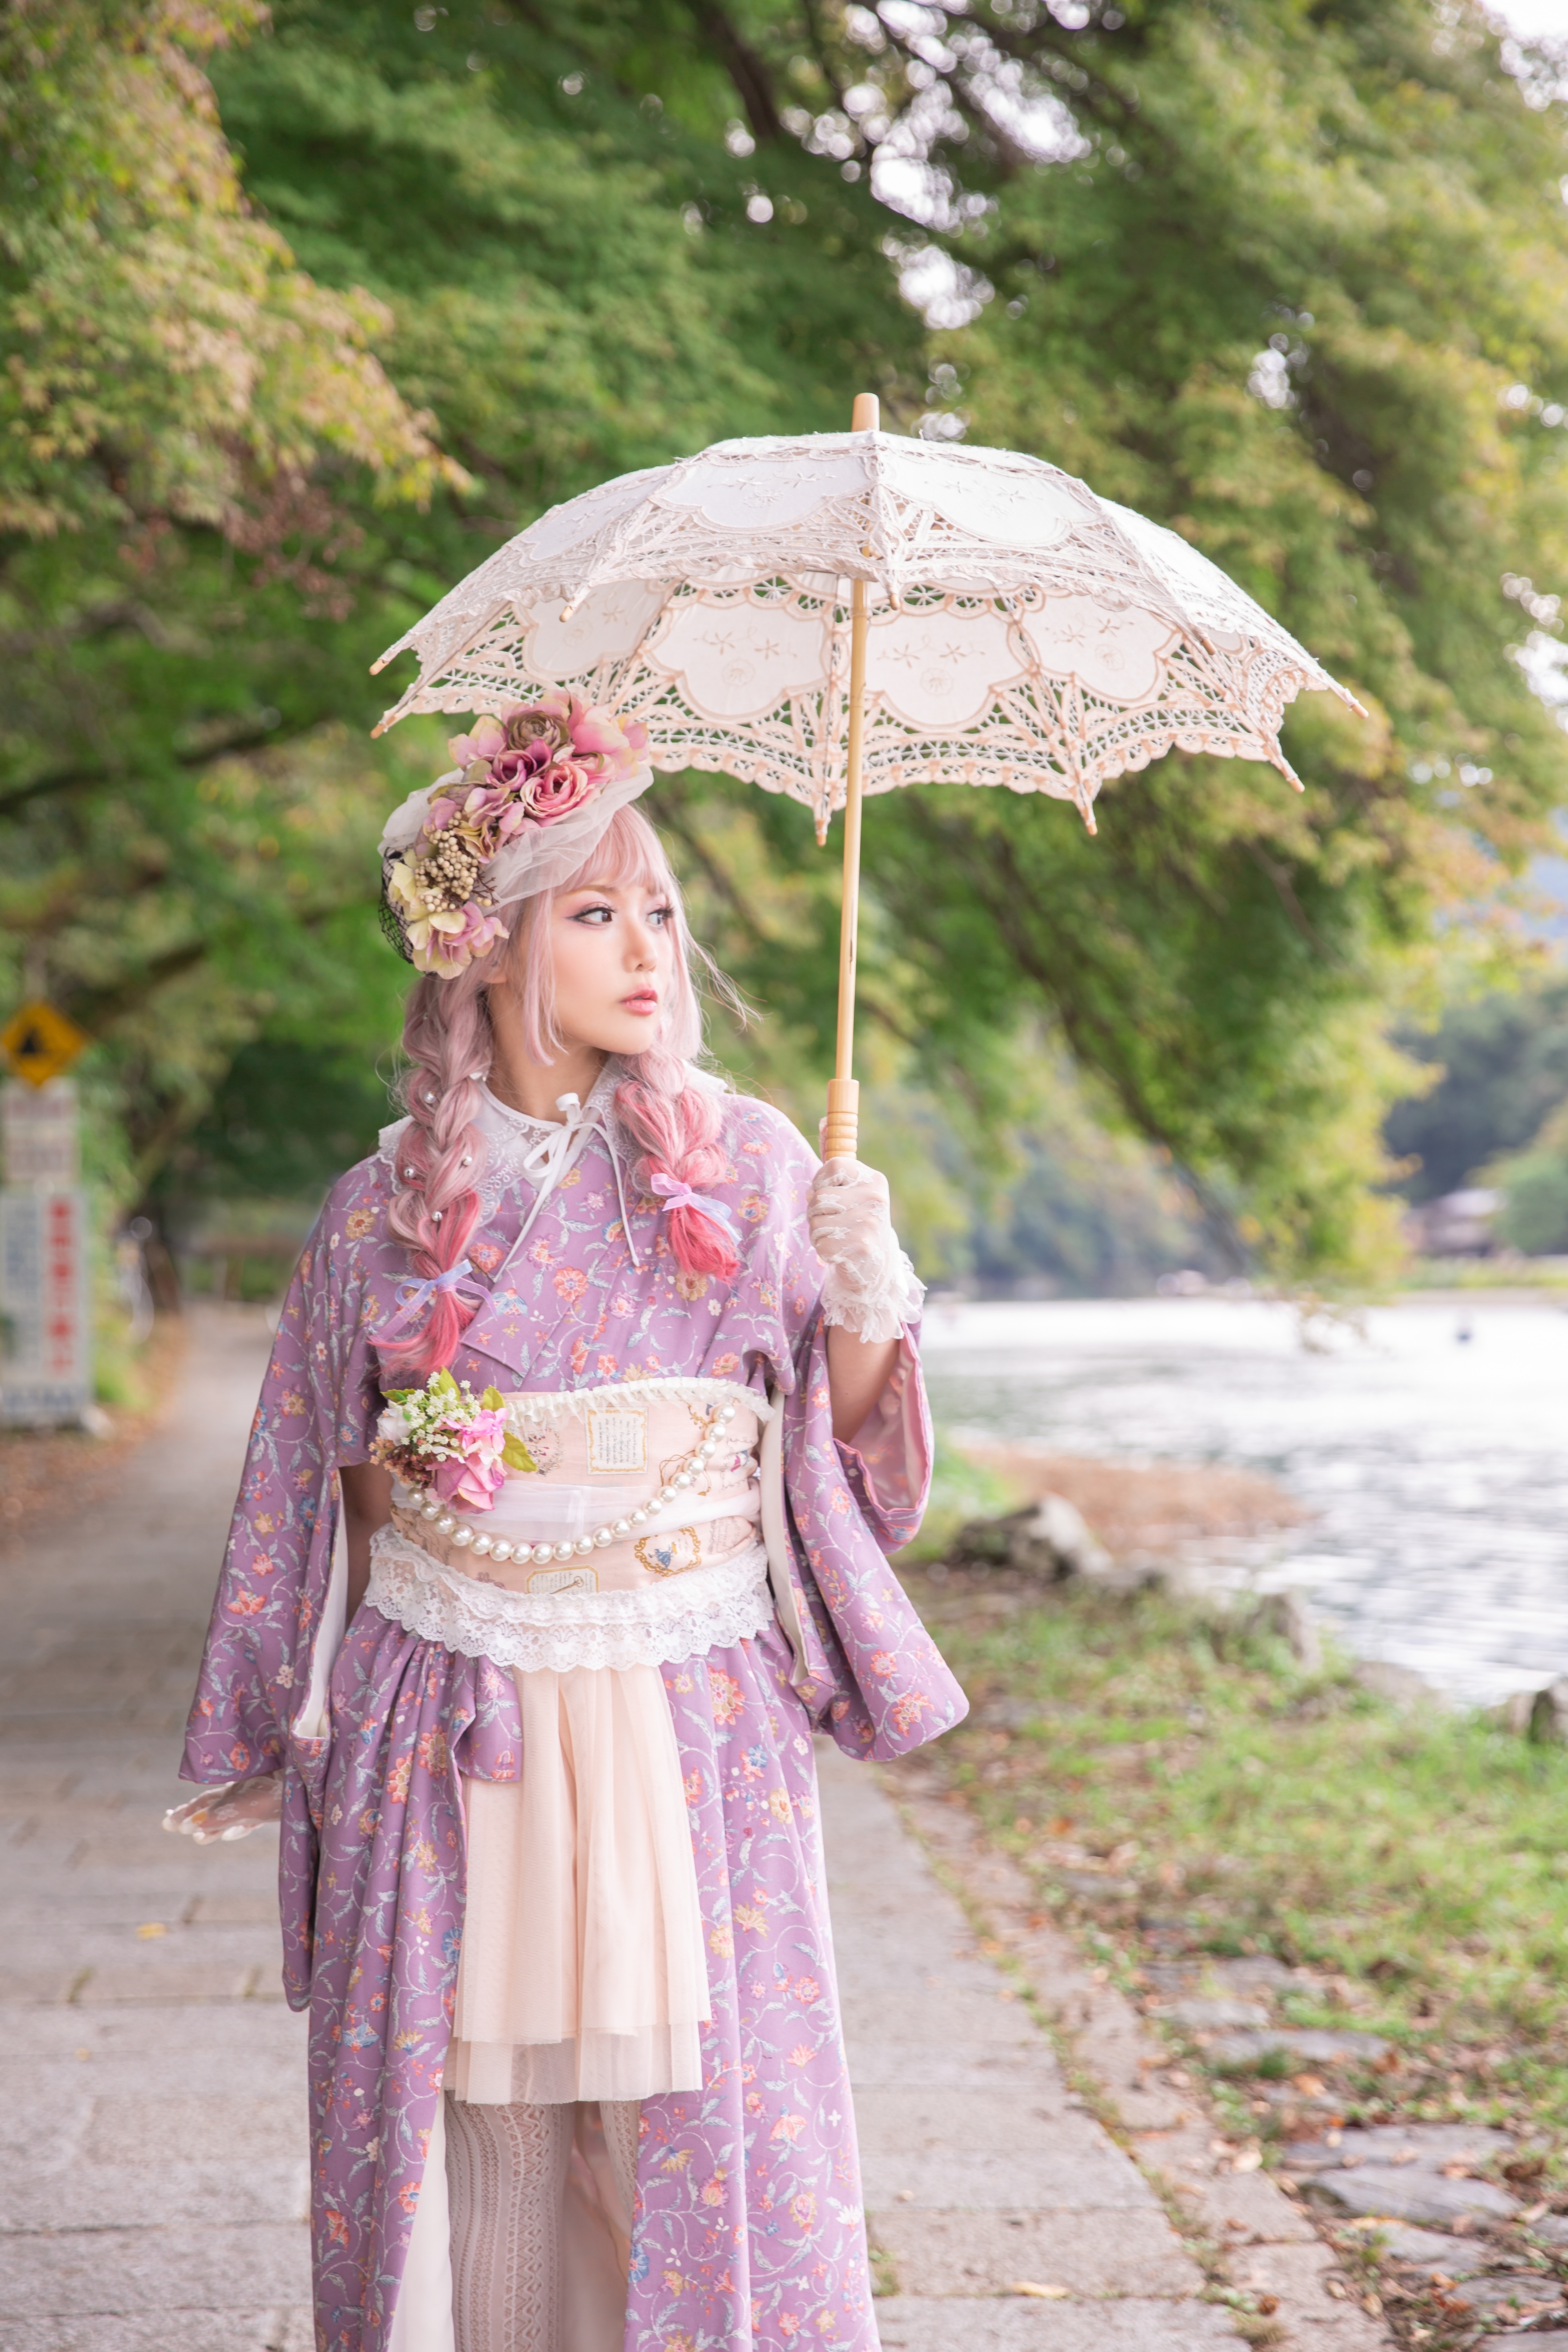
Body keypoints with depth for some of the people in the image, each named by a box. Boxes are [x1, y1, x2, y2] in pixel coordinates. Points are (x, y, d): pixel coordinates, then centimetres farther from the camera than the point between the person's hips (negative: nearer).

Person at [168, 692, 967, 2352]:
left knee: (708, 2124, -1)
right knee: (459, 2137, 5)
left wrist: (866, 1306, -13)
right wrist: (306, 1740, 12)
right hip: (442, 1741, 1)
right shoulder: (384, 1208, 3)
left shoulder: (746, 1162, 2)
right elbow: (340, 1492, 10)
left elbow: (841, 1435, 6)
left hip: (688, 1733, 0)